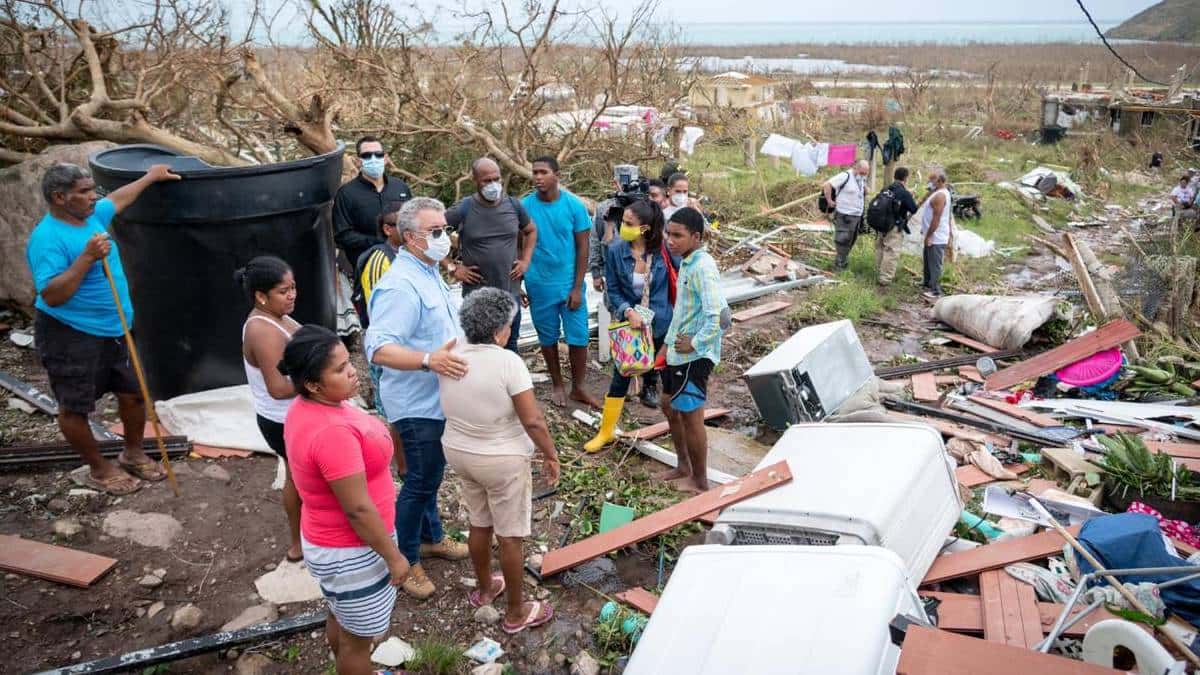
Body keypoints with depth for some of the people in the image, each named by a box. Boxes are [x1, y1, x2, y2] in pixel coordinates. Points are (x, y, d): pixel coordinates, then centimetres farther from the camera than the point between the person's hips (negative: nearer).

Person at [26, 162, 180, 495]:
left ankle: (133, 454, 35)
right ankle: (98, 470, 22)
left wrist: (150, 177, 37)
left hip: (114, 330, 9)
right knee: (75, 408, 7)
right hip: (70, 337, -9)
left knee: (134, 394, 15)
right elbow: (51, 295, -27)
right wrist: (87, 258, -32)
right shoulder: (47, 238, -21)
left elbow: (118, 198, 27)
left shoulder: (91, 216, 4)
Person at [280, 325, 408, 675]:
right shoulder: (332, 431, -35)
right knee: (357, 637, 13)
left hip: (330, 540, 9)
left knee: (341, 618, 29)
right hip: (352, 551, -9)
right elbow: (358, 510, -28)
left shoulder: (306, 408, -4)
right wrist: (393, 556, -17)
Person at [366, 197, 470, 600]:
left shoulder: (428, 272, 7)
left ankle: (431, 537, 40)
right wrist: (429, 360, -46)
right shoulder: (401, 286, -27)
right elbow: (379, 349, -35)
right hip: (418, 404, -9)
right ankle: (405, 560, 20)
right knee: (420, 482, 3)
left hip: (438, 399, 9)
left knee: (431, 475, 23)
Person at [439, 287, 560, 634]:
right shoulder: (508, 362, -25)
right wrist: (551, 455, -10)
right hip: (502, 461, -6)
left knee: (480, 524, 25)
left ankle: (483, 588, 45)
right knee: (511, 536, 8)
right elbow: (533, 421, -23)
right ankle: (516, 613, 22)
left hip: (458, 452, 7)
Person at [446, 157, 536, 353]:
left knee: (510, 348, 16)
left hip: (510, 293, 3)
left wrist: (525, 260, 7)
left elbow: (531, 231, 19)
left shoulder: (513, 205, 2)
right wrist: (452, 267, -7)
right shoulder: (463, 210, -9)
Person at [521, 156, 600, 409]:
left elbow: (583, 248, -4)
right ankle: (557, 385, 31)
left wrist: (577, 287, -7)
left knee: (578, 337, 3)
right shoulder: (524, 206, -6)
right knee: (548, 337, 13)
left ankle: (578, 388, 21)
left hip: (569, 283, 0)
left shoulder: (574, 205, -7)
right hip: (539, 285, 1)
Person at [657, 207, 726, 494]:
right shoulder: (686, 263, 9)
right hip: (678, 352, 10)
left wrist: (695, 344, -20)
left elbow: (718, 315, -30)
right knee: (670, 406, 20)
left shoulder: (702, 267, -22)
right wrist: (668, 342, 18)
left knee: (691, 416, 2)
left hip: (694, 356, -10)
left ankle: (700, 481, 18)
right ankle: (684, 467, 36)